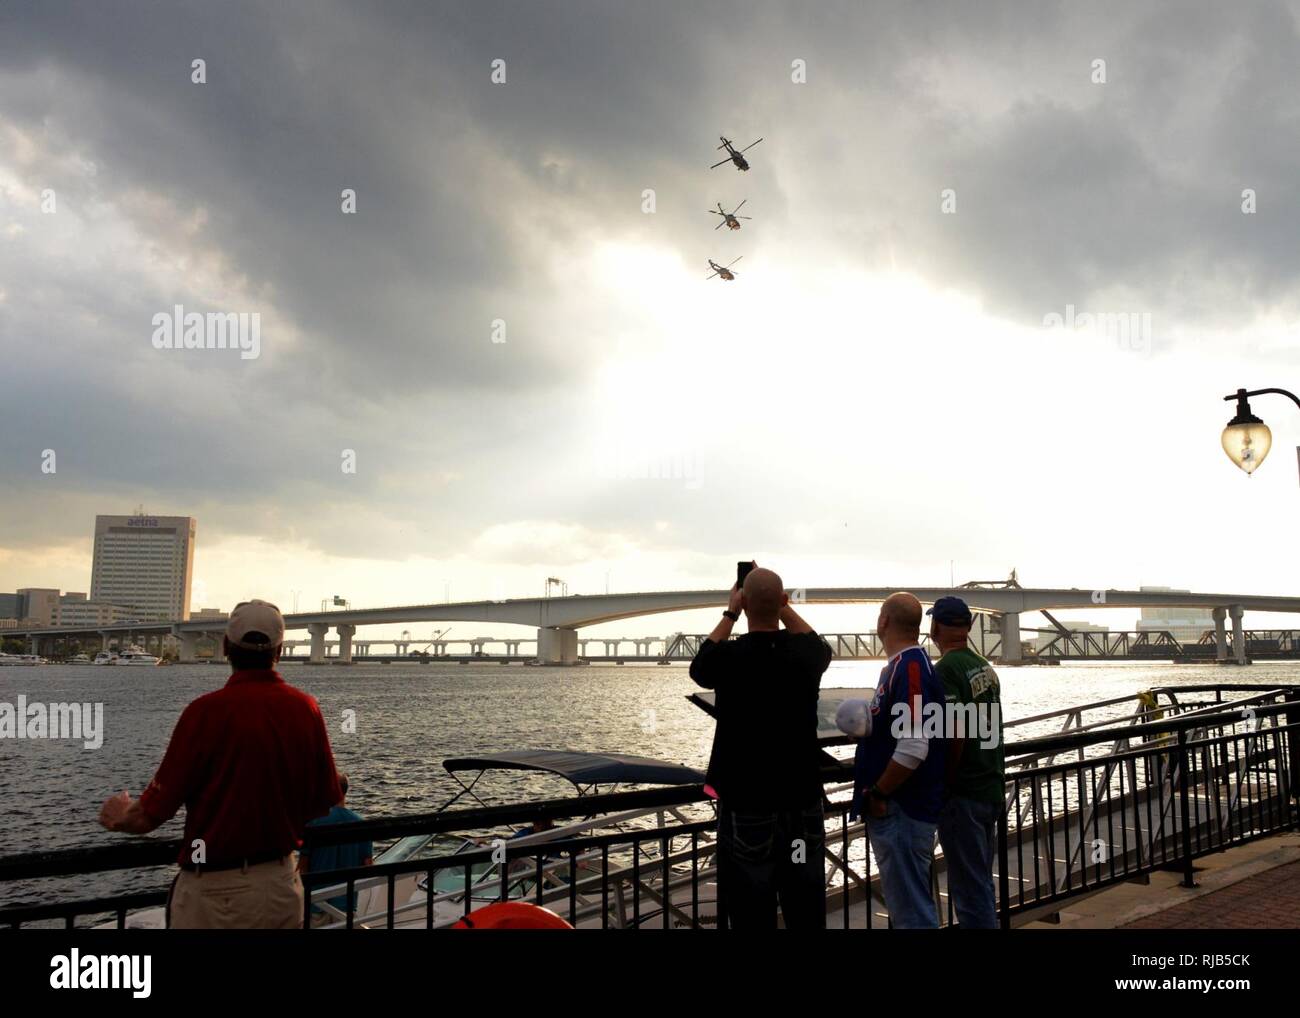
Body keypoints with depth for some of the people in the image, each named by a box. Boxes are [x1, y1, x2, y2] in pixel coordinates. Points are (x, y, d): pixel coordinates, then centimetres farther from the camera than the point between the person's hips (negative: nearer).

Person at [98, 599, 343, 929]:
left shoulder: (207, 710, -16)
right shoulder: (307, 709, -5)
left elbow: (151, 815, -10)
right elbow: (323, 805, 3)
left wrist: (119, 817, 11)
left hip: (215, 892, -4)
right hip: (283, 886, 4)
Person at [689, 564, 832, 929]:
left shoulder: (729, 657, -14)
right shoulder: (806, 653, -5)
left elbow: (699, 667, 11)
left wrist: (730, 614, 16)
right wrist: (782, 606, 21)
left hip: (745, 802, -3)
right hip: (803, 800, 3)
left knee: (752, 914, 4)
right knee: (807, 912, 12)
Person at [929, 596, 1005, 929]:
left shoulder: (945, 671, -16)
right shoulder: (986, 667, 10)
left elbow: (955, 733, -23)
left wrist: (941, 785, -15)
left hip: (963, 793, -9)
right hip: (992, 788, 9)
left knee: (970, 888, -2)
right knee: (980, 881, 18)